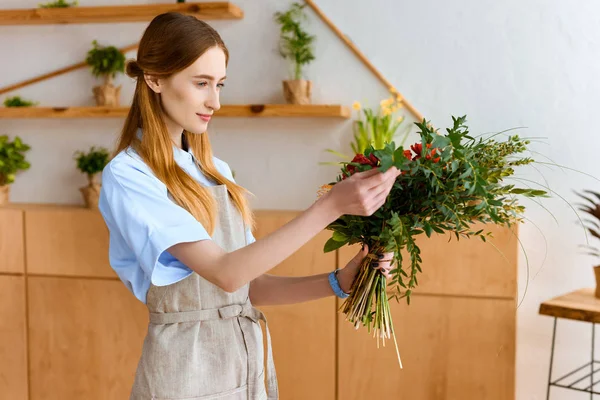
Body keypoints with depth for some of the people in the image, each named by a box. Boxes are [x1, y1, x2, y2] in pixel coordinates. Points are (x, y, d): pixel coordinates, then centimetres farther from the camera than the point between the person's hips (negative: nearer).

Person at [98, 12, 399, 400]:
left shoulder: (217, 171, 8)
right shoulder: (127, 176, -13)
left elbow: (250, 285, 6)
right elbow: (225, 273, -22)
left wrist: (339, 281, -6)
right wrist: (331, 205, -25)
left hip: (250, 359, 6)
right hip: (186, 365, -6)